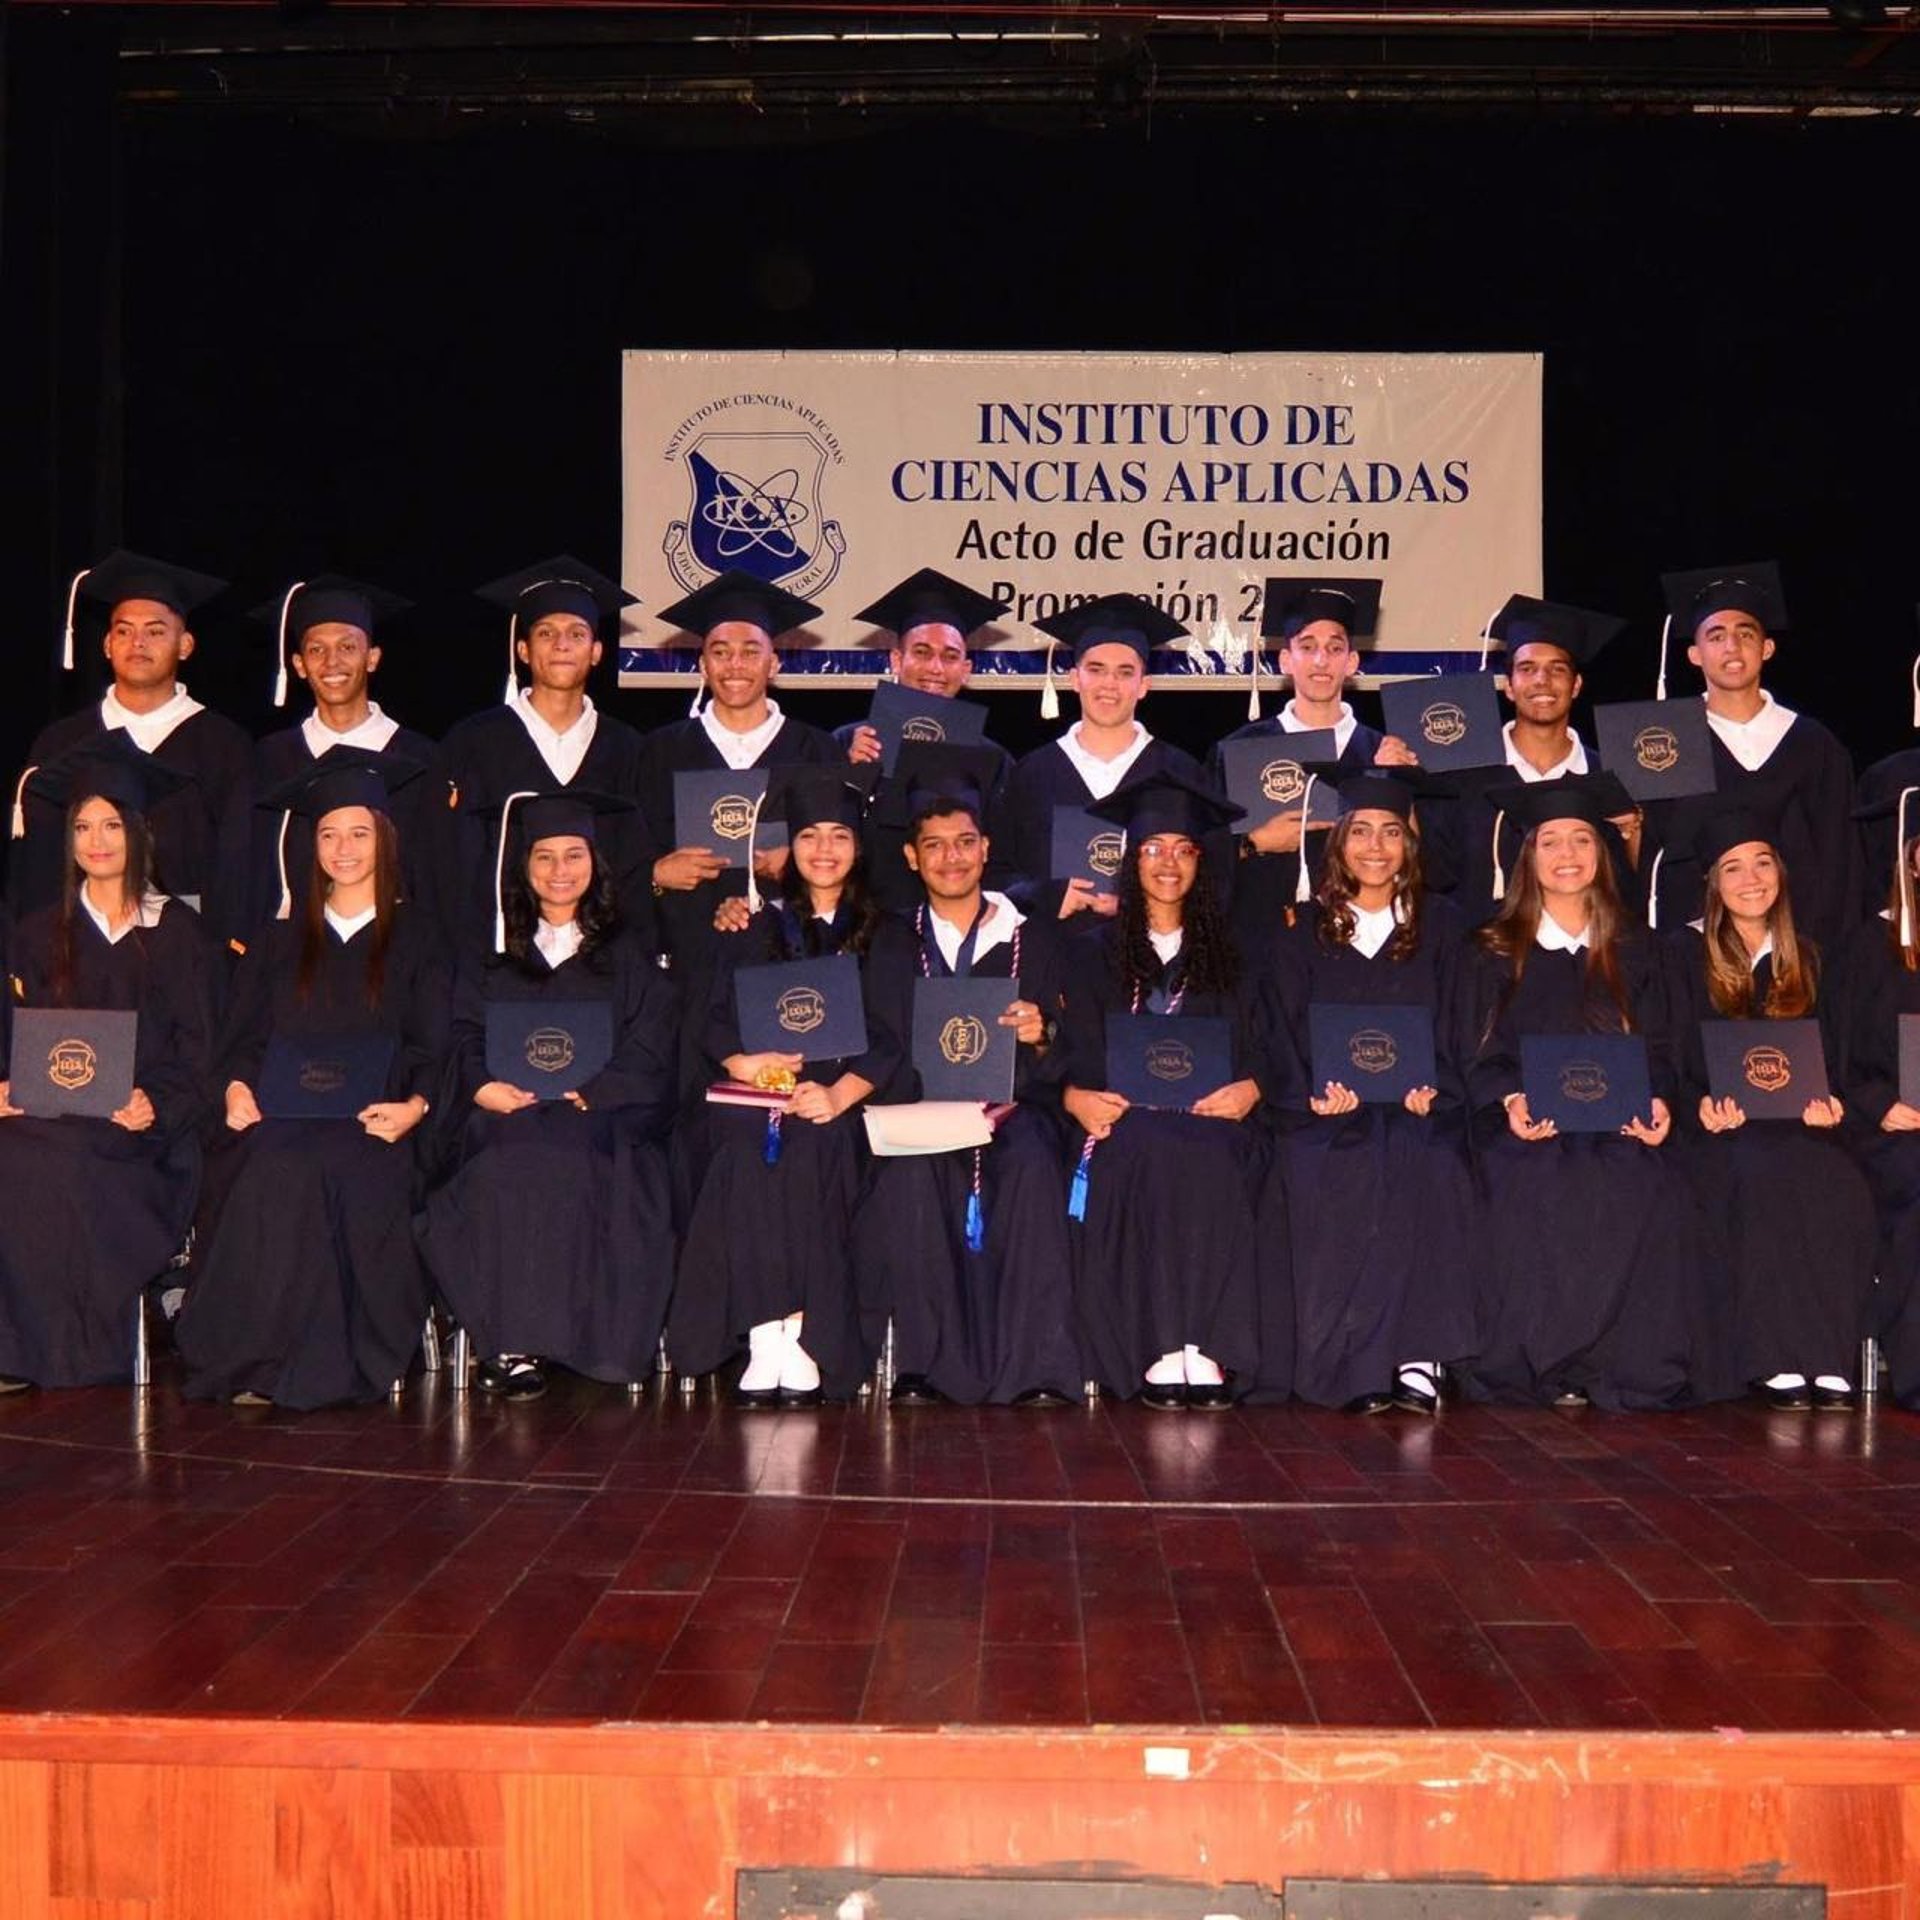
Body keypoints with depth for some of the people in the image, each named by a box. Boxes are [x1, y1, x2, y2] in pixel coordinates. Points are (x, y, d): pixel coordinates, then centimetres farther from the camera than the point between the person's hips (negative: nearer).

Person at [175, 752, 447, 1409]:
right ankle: (259, 1354, -31)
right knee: (277, 1170, -34)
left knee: (344, 1169, -35)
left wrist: (415, 1105, -15)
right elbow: (243, 1038, 17)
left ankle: (324, 1359, -28)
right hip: (282, 1118, 1)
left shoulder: (416, 942, 16)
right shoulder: (279, 944, 24)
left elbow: (435, 1050, 6)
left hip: (374, 1126, -1)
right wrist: (236, 1087, -6)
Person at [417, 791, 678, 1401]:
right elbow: (465, 1042, 11)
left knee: (557, 1159, -36)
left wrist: (578, 1092, -12)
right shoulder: (489, 956, 22)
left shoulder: (629, 958, 18)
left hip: (602, 1118, -1)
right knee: (501, 1165, -35)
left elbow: (647, 1060, 6)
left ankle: (523, 1344, -32)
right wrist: (486, 1087, -12)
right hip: (504, 1115, 1)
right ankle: (509, 1343, -34)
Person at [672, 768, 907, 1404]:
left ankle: (801, 1342, -31)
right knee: (748, 1149, -32)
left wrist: (839, 1093, -15)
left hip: (839, 1100, -1)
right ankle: (764, 1341, -33)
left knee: (811, 1148, -33)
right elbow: (716, 1020, 9)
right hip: (755, 1092, 1)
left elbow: (889, 1040, 4)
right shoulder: (756, 928, 19)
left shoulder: (879, 935, 14)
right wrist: (744, 1061, -14)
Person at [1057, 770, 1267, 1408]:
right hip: (1123, 1117, -1)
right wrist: (1076, 1095, -14)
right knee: (1155, 1154, -35)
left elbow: (1254, 1046, 13)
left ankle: (1206, 1352, -38)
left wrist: (1248, 1088, -10)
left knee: (1212, 1157, -35)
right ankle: (1158, 1353, -38)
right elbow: (1075, 1051, 8)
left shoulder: (1224, 952, 22)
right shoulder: (1098, 950, 19)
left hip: (1210, 1117, 1)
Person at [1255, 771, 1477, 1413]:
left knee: (1422, 1165, -33)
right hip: (1327, 1112, 0)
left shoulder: (1441, 927, 16)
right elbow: (1285, 1034, 7)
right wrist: (1316, 1093, -13)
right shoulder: (1301, 932, 15)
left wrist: (1429, 1090, -11)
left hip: (1419, 1110, 0)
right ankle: (1358, 1370, -31)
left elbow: (1455, 1027, 9)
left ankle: (1417, 1359, -34)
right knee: (1334, 1179, -32)